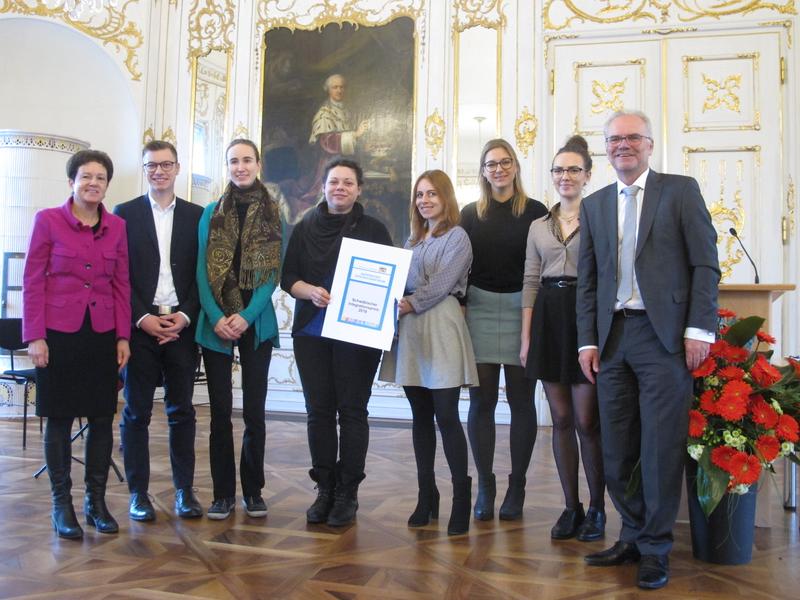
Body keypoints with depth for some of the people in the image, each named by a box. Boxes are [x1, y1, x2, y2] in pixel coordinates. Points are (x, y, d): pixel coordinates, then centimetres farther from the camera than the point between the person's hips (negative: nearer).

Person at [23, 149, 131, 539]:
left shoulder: (117, 226, 6)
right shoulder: (48, 220, -2)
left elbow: (122, 284, 8)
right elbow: (32, 281, -3)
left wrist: (123, 336, 3)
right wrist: (35, 336, -9)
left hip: (102, 335, 3)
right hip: (59, 334, -3)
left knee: (102, 418, 6)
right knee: (59, 419, 5)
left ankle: (96, 500, 20)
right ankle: (61, 504, 18)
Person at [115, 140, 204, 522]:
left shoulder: (196, 216, 8)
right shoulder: (125, 214, 5)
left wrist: (185, 316, -7)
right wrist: (142, 318, -10)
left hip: (182, 325, 1)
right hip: (139, 326, -1)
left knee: (182, 411, 6)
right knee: (136, 412, 5)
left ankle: (185, 490, 15)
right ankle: (138, 493, 15)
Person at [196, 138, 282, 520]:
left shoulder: (272, 213, 4)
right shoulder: (211, 213, 7)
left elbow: (274, 271, -2)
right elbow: (202, 271, 2)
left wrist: (247, 316, -14)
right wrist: (216, 317, -12)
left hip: (256, 321, -1)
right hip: (216, 322, 1)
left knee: (254, 409, 4)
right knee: (220, 410, 4)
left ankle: (253, 490, 16)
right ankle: (223, 492, 13)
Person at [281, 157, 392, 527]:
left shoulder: (374, 230, 5)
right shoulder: (305, 228, 11)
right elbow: (288, 277, 8)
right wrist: (311, 291, -12)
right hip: (312, 331, 2)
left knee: (352, 410, 0)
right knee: (319, 410, 4)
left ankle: (348, 493, 9)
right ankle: (324, 489, 15)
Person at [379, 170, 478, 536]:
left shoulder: (457, 237, 0)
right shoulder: (413, 240, 21)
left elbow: (442, 282, -10)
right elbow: (400, 282, 16)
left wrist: (411, 303, -17)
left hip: (440, 330, -6)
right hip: (410, 331, 6)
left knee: (446, 415, -8)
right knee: (420, 416, 8)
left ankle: (461, 497, 1)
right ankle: (426, 495, 16)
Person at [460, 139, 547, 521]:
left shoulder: (535, 212, 2)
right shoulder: (470, 214, 9)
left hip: (522, 312, -1)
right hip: (479, 311, 2)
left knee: (520, 400, 5)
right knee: (481, 401, 3)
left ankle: (516, 488, 16)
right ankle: (484, 486, 14)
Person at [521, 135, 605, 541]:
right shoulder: (538, 226, 15)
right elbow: (530, 283, 12)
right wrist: (525, 337, 5)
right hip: (548, 320, 4)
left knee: (587, 421, -2)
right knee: (561, 420, 8)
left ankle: (597, 509, 15)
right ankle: (571, 507, 19)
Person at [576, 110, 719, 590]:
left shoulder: (681, 190, 5)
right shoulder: (595, 205, 15)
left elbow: (706, 263, -1)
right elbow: (587, 279, 13)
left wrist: (699, 328, -9)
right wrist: (588, 340, 6)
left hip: (664, 335, -4)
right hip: (613, 338, 4)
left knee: (661, 447, 0)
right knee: (617, 450, 7)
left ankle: (656, 548, 13)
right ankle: (633, 536, 23)